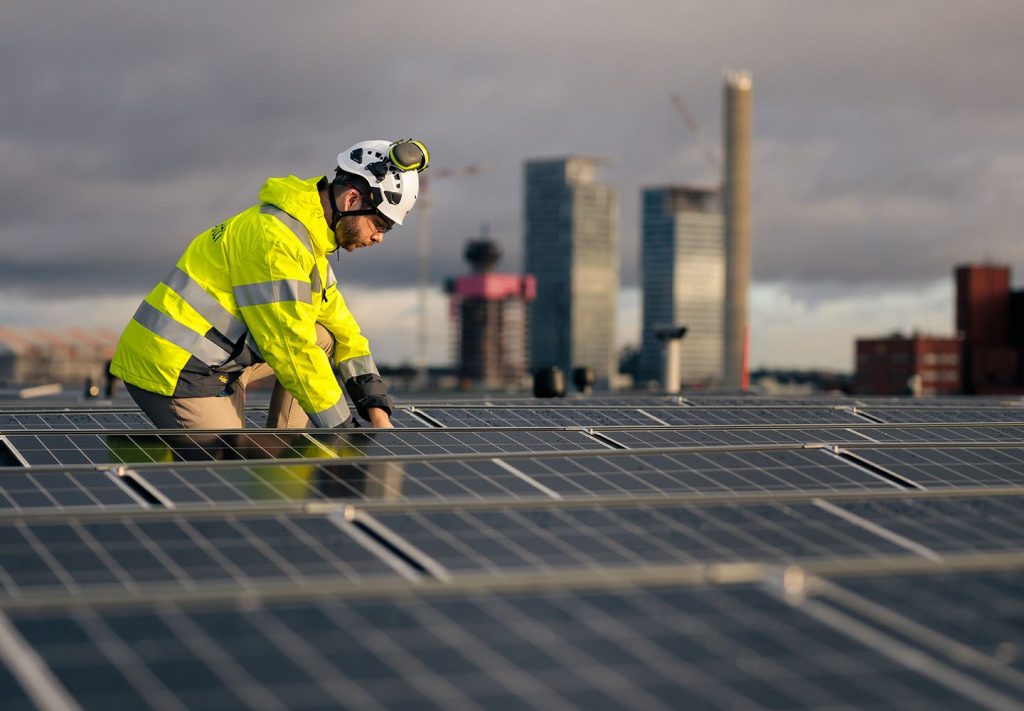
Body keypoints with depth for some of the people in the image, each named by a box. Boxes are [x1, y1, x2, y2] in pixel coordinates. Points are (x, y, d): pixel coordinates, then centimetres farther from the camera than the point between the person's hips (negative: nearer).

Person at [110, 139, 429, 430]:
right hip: (174, 372, -10)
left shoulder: (308, 233, 12)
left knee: (323, 338, 10)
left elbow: (342, 326, 17)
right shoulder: (275, 240, -21)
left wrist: (377, 410, 8)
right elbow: (292, 349, -22)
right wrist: (345, 434, -15)